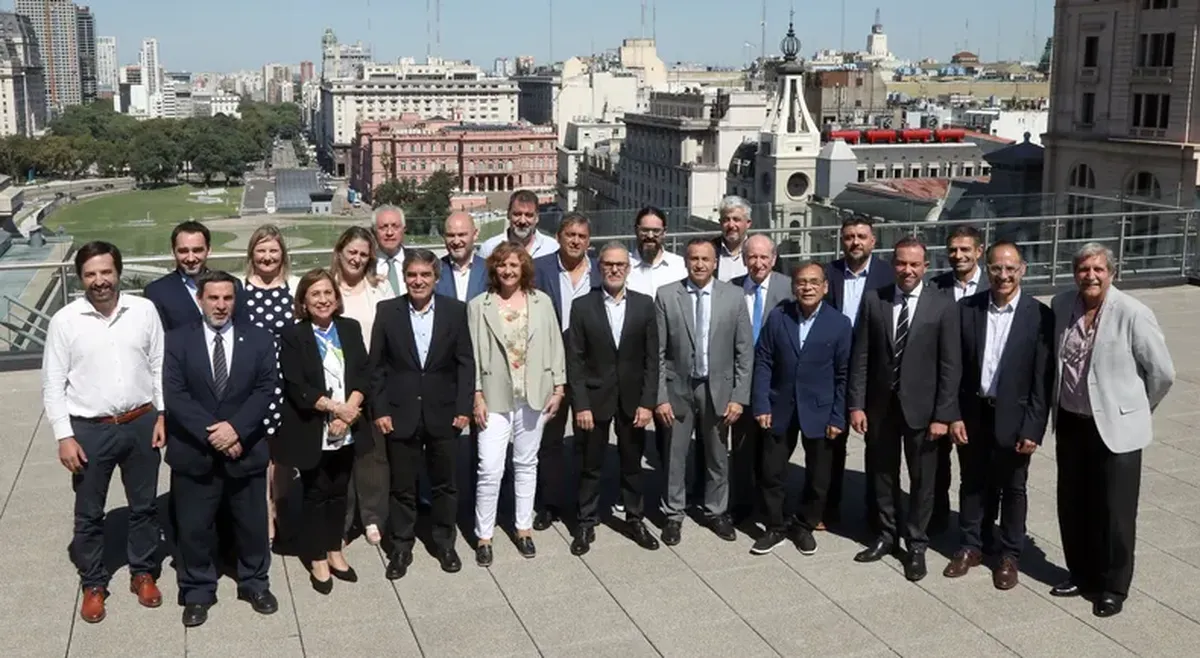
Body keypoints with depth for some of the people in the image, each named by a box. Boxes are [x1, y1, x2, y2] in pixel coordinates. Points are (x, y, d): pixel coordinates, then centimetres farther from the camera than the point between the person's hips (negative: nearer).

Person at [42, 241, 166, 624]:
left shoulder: (144, 310, -4)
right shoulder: (64, 321, -7)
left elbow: (159, 366, 3)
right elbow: (53, 384, -5)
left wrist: (163, 415, -2)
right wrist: (63, 436, -9)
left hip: (141, 424, 1)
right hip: (89, 430, -1)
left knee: (144, 505, 14)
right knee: (89, 514, 11)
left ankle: (143, 573, 33)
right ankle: (93, 584, 28)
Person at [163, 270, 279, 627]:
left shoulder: (259, 338, 1)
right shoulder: (177, 340, -2)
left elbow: (266, 388, -6)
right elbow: (174, 394, -10)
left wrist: (235, 428, -18)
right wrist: (211, 433, -18)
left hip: (246, 449, 1)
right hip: (194, 451, -1)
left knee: (253, 524, 13)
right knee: (193, 528, 8)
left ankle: (255, 583, 32)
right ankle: (197, 592, 25)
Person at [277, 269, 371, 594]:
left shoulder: (351, 329, 5)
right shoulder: (293, 336, -7)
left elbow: (363, 376, 0)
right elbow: (296, 388, -14)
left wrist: (347, 413, -14)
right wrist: (336, 408, -18)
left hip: (347, 430, 4)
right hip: (312, 431, -3)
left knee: (339, 491, 13)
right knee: (316, 494, 7)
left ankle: (335, 552, 27)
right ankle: (317, 560, 18)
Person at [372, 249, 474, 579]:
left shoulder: (455, 310, -1)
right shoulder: (388, 311, -2)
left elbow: (465, 362, 0)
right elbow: (377, 364, 0)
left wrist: (464, 407, -6)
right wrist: (379, 409, -5)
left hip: (443, 413, 1)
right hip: (401, 413, 0)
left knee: (445, 483, 12)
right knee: (402, 486, 9)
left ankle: (444, 542, 29)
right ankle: (401, 547, 23)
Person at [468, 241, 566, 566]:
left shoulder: (542, 302, 4)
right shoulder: (478, 305, -1)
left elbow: (555, 346, 5)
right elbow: (474, 354, -2)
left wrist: (558, 388, 1)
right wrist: (477, 396, -7)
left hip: (534, 395, 2)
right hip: (495, 397, -2)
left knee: (526, 464, 13)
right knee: (490, 469, -6)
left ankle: (524, 527, 26)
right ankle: (484, 536, 7)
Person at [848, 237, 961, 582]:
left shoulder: (943, 307, -7)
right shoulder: (873, 300, -1)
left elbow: (950, 366, -7)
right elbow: (860, 357, 0)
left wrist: (943, 415, -11)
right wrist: (856, 404, -4)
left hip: (921, 406, -2)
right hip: (881, 404, 2)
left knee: (922, 479, 9)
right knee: (883, 474, 15)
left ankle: (916, 543, 24)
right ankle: (887, 534, 32)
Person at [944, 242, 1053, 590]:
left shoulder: (1039, 316, -10)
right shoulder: (967, 309, -3)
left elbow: (1043, 379, -9)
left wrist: (1033, 428, -12)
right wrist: (954, 415, -4)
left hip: (1013, 417, -2)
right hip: (972, 414, 2)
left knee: (1012, 489, 12)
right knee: (973, 483, 15)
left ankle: (1009, 554, 28)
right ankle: (972, 546, 32)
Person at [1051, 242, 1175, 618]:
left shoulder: (1132, 313, -17)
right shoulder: (1061, 305, -1)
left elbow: (1163, 372, -8)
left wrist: (1136, 410, 4)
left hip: (1116, 428, -5)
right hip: (1070, 424, 5)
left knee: (1115, 513, 5)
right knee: (1072, 507, 15)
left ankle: (1113, 588, 21)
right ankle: (1081, 575, 34)